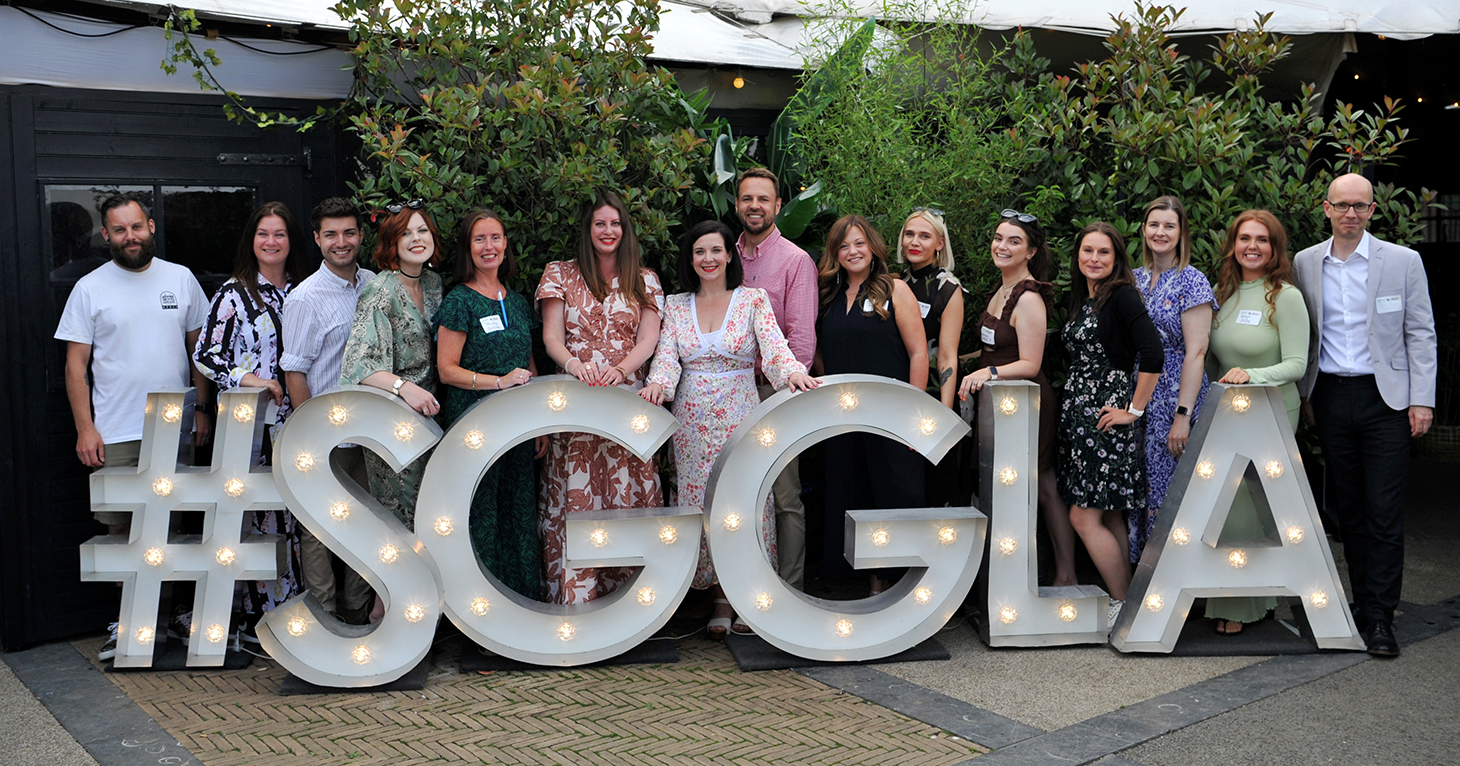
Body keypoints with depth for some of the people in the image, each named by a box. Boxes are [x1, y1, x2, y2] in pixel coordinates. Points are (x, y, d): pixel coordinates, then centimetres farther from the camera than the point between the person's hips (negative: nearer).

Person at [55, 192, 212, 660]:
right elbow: (76, 363, 1)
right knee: (120, 525, 0)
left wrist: (202, 408, 6)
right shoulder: (89, 288, 2)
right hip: (115, 432, -1)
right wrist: (84, 428, -7)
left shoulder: (180, 279, 7)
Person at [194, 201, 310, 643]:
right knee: (258, 514, -5)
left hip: (293, 419, 5)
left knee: (294, 513, 6)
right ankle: (258, 620, 2)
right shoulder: (235, 293, -1)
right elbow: (205, 354, -5)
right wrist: (249, 379, -16)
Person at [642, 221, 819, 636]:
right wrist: (658, 383, -21)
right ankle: (720, 598, 11)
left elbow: (773, 344, -10)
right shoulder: (676, 306, 10)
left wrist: (792, 371, -31)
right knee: (703, 501, 1)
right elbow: (667, 355, 1)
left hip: (741, 415, -2)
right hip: (693, 420, 2)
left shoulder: (753, 300, 3)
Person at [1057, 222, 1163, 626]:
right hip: (1078, 411, 8)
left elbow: (1153, 355, -20)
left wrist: (1135, 409, -16)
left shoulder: (1122, 296, -11)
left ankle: (1124, 605, 3)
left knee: (1085, 516, -9)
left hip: (1107, 417, -8)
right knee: (1109, 516, 10)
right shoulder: (1080, 299, 14)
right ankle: (1124, 598, 16)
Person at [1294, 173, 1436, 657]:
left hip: (1385, 398, -3)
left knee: (1384, 512, -6)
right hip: (1330, 397, 3)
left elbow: (1421, 334, 0)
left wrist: (1422, 400, -5)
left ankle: (1379, 619, -2)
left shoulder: (1403, 262, 0)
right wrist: (1305, 395, 10)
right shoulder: (1305, 263, 7)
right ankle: (1364, 603, 18)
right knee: (1347, 508, 8)